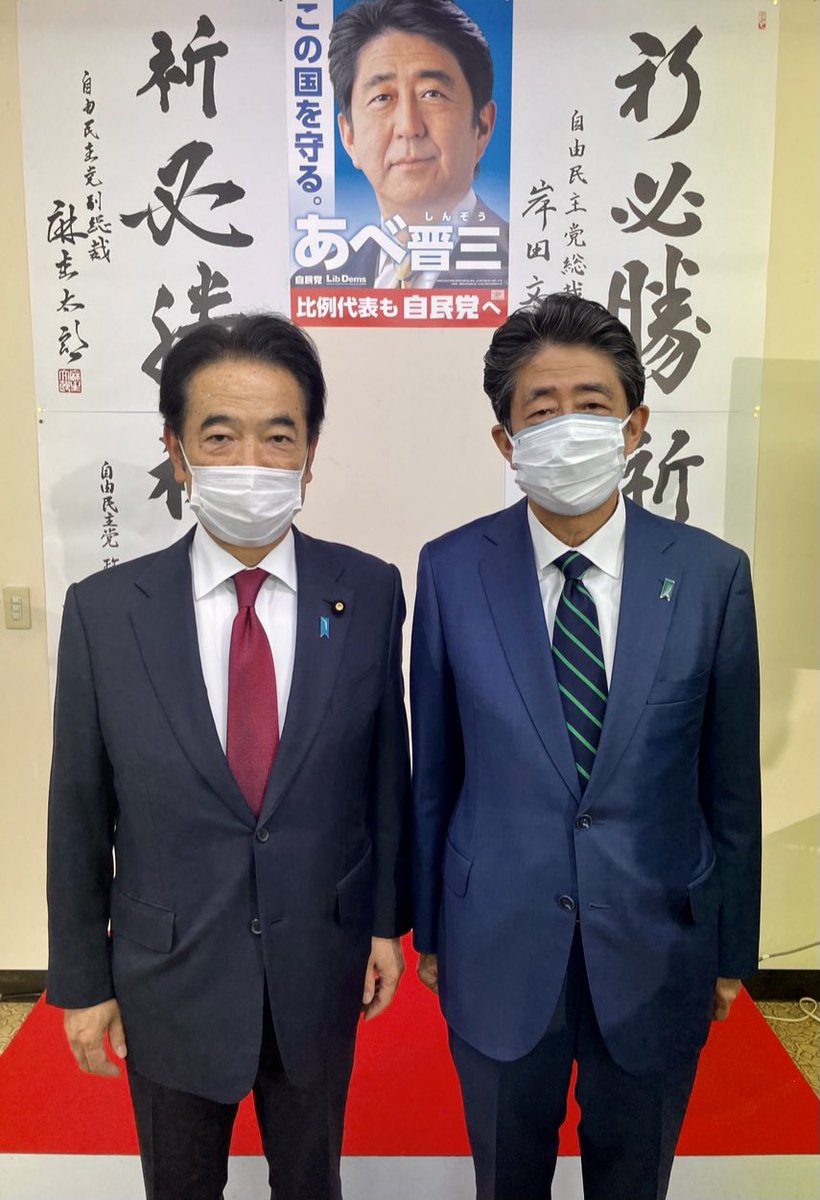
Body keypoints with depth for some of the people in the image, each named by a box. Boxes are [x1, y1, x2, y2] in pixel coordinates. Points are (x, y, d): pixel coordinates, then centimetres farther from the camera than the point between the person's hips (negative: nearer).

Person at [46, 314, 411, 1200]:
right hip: (167, 977, 0)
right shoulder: (103, 611, -14)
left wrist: (385, 920, 3)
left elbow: (384, 766, -3)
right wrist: (81, 980, 1)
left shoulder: (369, 593, -12)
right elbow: (79, 811, -6)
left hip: (319, 968, 1)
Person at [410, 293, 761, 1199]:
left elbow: (731, 781, -2)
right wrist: (428, 929, 5)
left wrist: (733, 951, 5)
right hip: (497, 948, 0)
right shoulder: (451, 570, -11)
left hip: (655, 949, 1)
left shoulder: (710, 573, -10)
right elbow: (433, 771, -3)